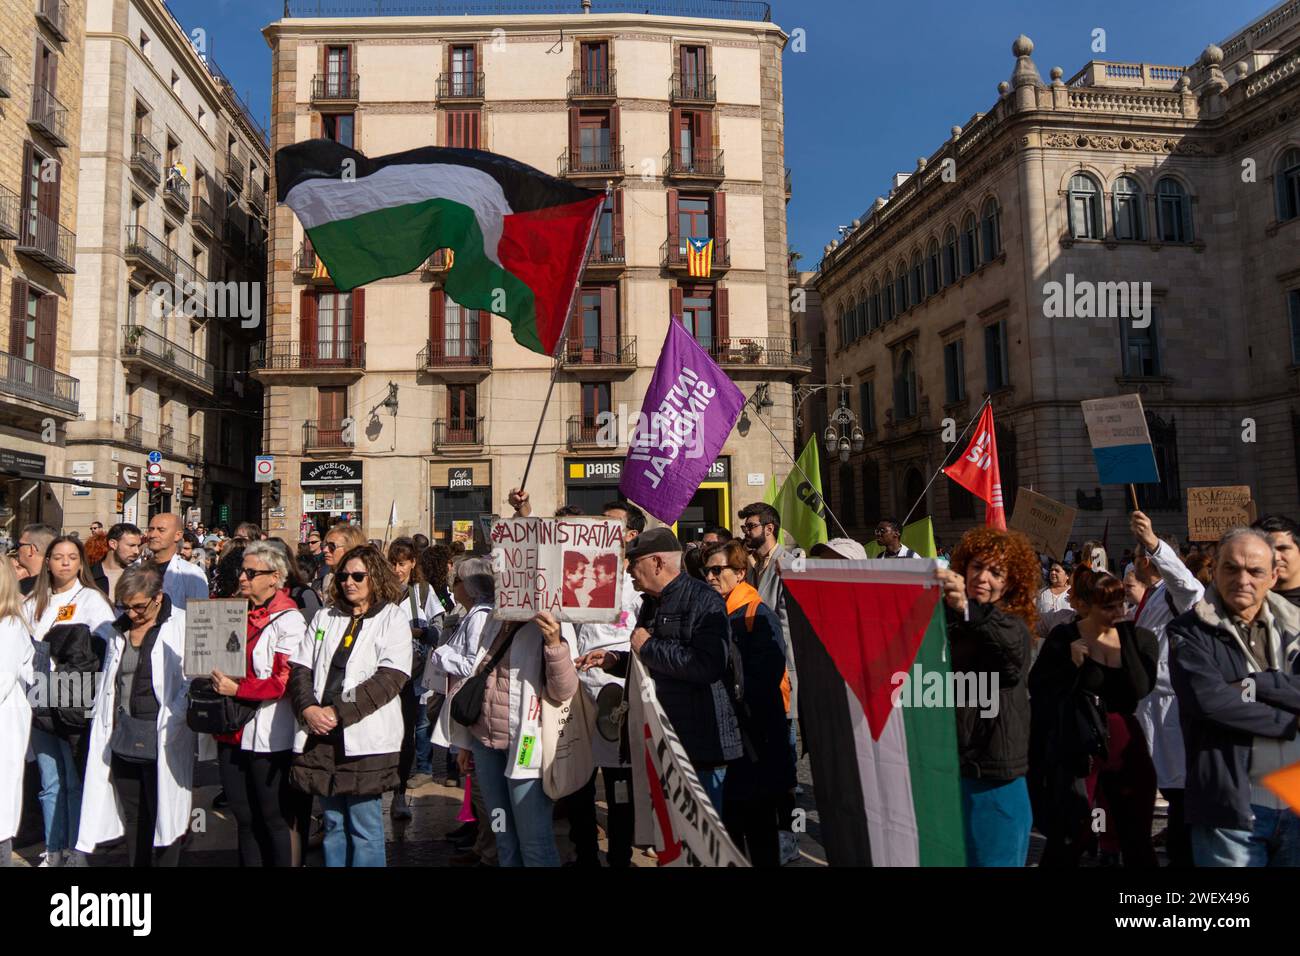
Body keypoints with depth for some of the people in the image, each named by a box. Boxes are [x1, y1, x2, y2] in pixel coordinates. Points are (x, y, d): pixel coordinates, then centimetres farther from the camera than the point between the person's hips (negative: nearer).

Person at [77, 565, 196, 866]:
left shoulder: (181, 626, -9)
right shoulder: (119, 630, 12)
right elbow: (108, 682, 19)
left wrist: (171, 719, -16)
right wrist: (106, 723, 11)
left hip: (162, 740, -6)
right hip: (123, 739, 6)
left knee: (164, 818, 2)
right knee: (132, 817, 15)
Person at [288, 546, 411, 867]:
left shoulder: (392, 618, 0)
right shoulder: (324, 617, 15)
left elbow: (391, 678, -11)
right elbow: (300, 669, 8)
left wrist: (338, 711, -15)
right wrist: (308, 709, -11)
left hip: (364, 739, -4)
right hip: (321, 735, 5)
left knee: (365, 829, 2)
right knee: (333, 825, 15)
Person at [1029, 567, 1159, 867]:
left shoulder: (1135, 637, 2)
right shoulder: (1063, 637, -8)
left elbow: (1141, 688, -12)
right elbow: (1037, 689, -8)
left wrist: (1126, 637, -15)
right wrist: (1072, 665, -21)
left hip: (1126, 743, 4)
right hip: (1078, 747, -4)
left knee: (1137, 836, 16)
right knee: (1067, 839, 4)